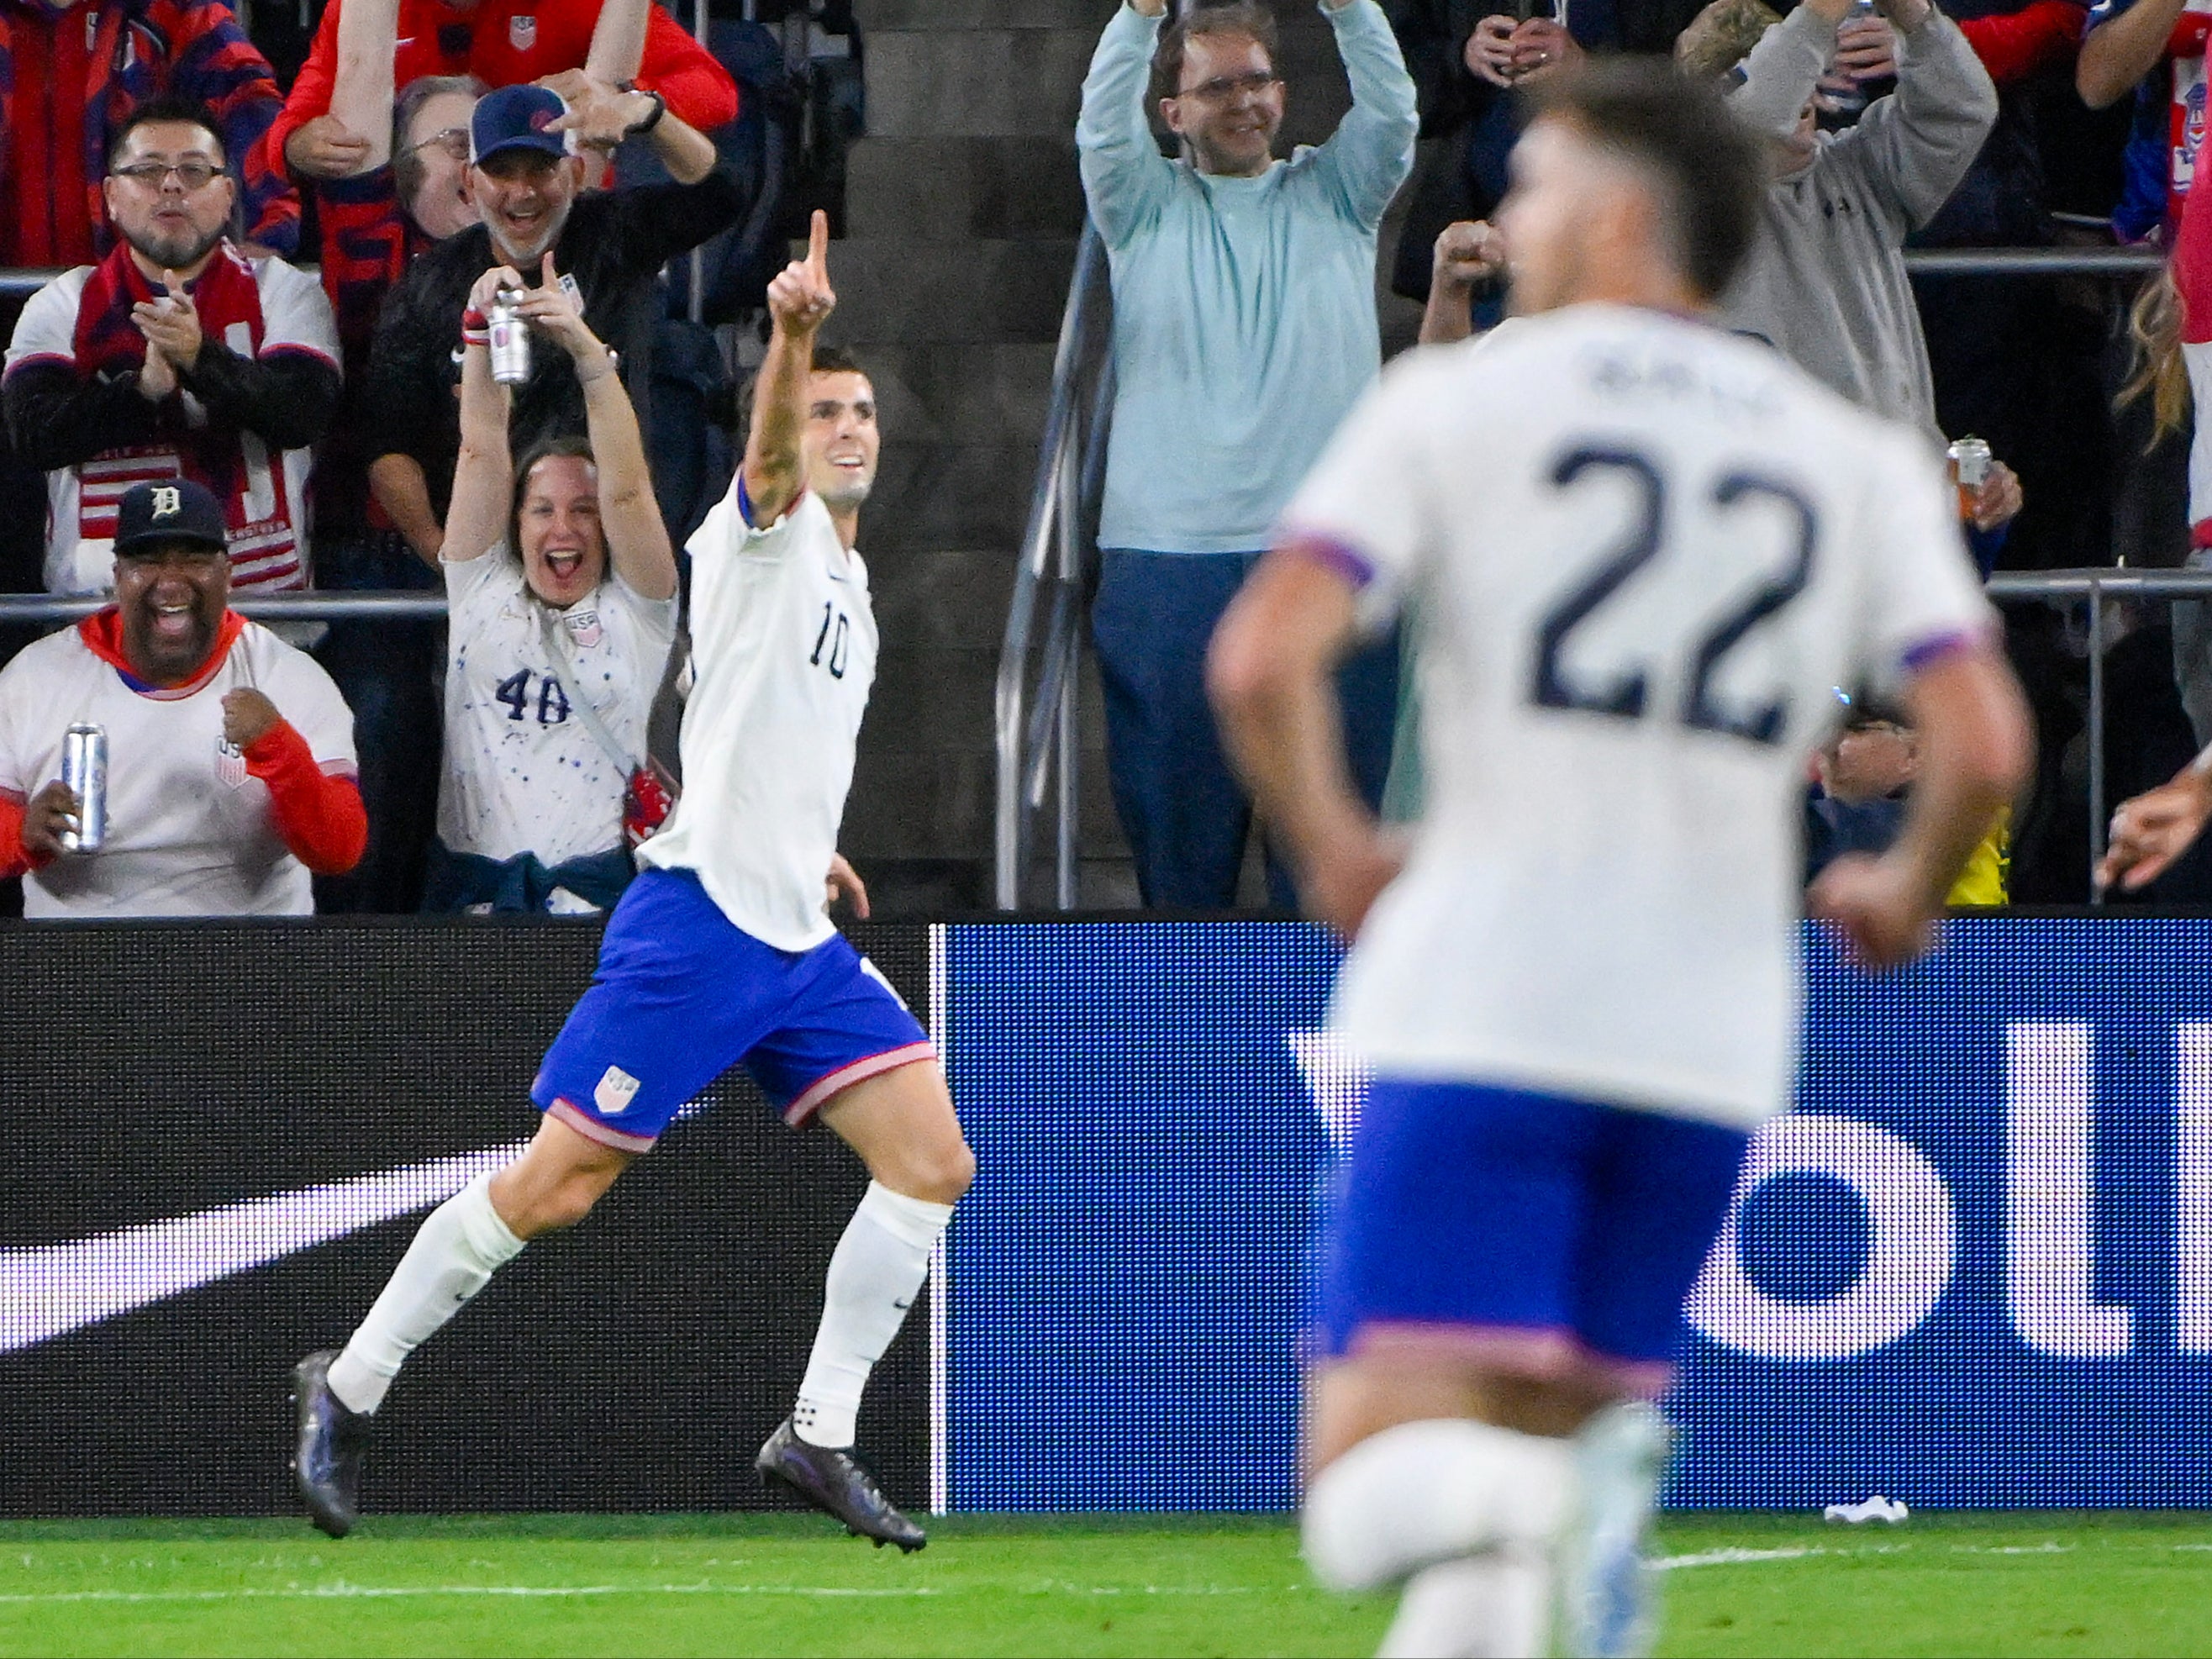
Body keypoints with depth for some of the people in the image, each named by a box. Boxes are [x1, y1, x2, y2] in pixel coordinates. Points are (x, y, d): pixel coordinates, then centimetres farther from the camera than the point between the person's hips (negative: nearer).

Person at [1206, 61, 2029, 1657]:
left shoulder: (1454, 399, 3)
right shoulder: (1862, 461, 11)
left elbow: (1262, 657, -9)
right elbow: (1985, 747, -1)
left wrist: (1334, 853, 8)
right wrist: (1907, 893, 20)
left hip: (1479, 1007, -3)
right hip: (1711, 1041, 3)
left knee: (1375, 1491, -9)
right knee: (1558, 1446, 19)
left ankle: (1480, 1519, -41)